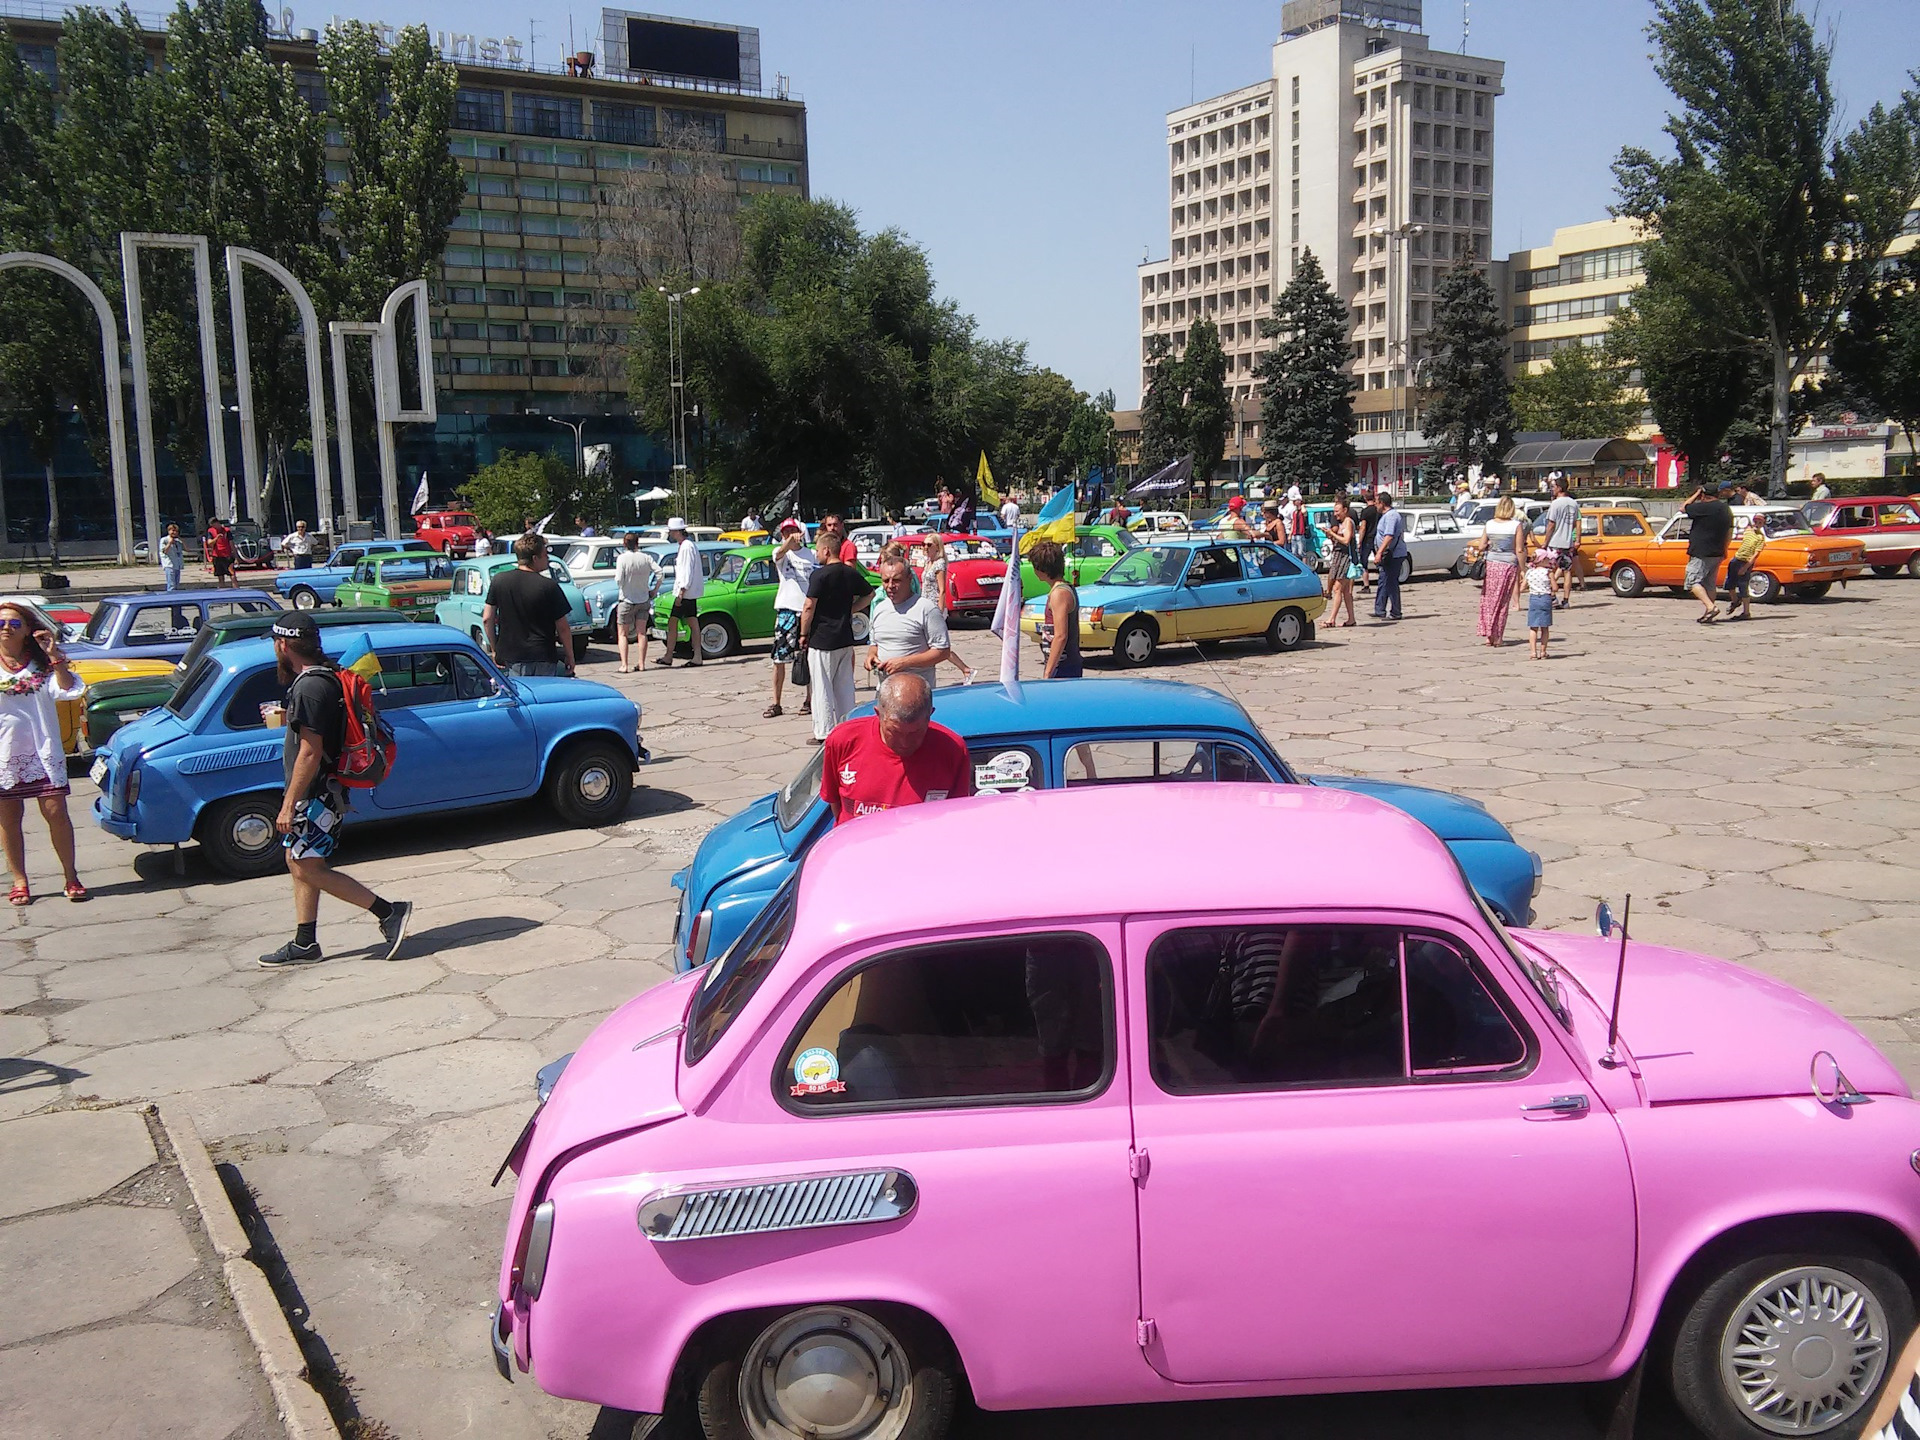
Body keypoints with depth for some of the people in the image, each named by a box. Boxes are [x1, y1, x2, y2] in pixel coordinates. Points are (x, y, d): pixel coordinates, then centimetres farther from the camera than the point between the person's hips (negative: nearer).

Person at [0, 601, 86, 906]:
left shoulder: (42, 663, 5)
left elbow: (70, 691, -9)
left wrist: (55, 657, -16)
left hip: (42, 752, 0)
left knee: (56, 814, -1)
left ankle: (71, 877, 10)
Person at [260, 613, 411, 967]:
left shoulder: (310, 688, -21)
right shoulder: (324, 678, 10)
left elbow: (310, 753, -24)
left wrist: (288, 804, -22)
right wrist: (289, 717, 30)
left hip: (317, 795, -10)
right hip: (318, 793, 10)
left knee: (308, 869, -6)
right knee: (299, 864, 14)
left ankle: (390, 913, -6)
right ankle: (304, 945, 20)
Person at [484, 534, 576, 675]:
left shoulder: (499, 580, 1)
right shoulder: (549, 586, -10)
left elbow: (487, 619, 3)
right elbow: (563, 628, -7)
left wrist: (495, 650, 14)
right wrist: (570, 657, 5)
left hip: (510, 656, 3)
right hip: (543, 659, -3)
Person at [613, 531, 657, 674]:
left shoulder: (622, 558, -13)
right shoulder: (646, 558, -3)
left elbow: (619, 581, -19)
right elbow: (660, 573, -8)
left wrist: (615, 575, 3)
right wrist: (654, 591, 2)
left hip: (627, 600, -3)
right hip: (644, 600, 3)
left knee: (622, 634, 4)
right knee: (642, 632, 12)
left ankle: (624, 665, -6)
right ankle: (642, 664, 11)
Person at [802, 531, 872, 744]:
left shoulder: (820, 575, -15)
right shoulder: (851, 573, 6)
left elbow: (809, 607, -16)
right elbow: (869, 594, 21)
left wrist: (803, 634, -6)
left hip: (822, 640, -6)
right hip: (845, 639, 6)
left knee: (822, 688, 1)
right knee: (844, 686, 13)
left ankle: (824, 733, 3)